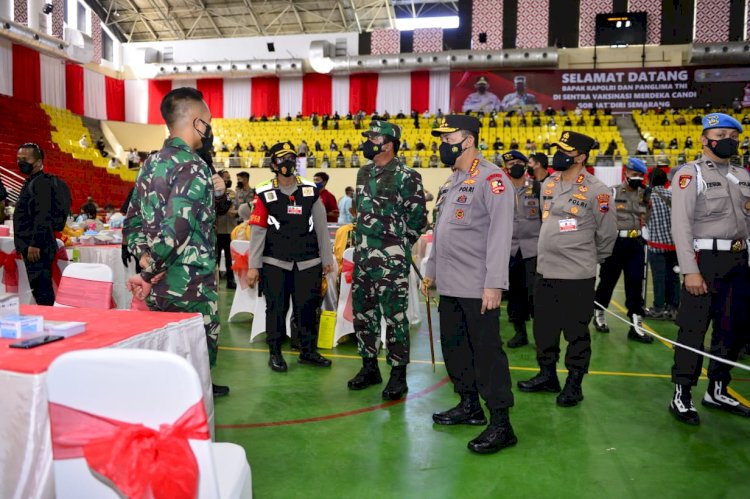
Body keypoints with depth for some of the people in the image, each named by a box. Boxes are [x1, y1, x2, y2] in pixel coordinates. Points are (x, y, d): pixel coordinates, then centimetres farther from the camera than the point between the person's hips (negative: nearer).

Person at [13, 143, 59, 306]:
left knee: (42, 290, -9)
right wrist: (26, 245, 20)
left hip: (37, 247, -10)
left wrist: (35, 244, -24)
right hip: (32, 245, 10)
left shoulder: (41, 182, -12)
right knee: (40, 289, 12)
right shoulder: (30, 182, 20)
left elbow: (43, 216, -21)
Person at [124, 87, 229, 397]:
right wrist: (148, 275, -16)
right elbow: (176, 227, -26)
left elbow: (133, 222, 13)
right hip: (191, 289, -9)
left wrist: (145, 259, 0)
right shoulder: (192, 165, -15)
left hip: (160, 289, 9)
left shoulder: (151, 164, 12)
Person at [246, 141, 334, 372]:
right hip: (275, 262, -2)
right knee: (276, 308, 5)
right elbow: (257, 231, -2)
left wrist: (327, 258, 7)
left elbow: (321, 227, 8)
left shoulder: (311, 191, 5)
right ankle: (275, 353, 19)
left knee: (307, 306, 7)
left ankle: (308, 351, 22)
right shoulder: (265, 194, -2)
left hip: (308, 262, 2)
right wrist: (253, 266, -4)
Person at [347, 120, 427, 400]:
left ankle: (398, 374, 11)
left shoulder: (406, 177, -10)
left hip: (391, 260, -7)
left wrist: (397, 244, 1)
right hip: (362, 256, 8)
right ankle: (370, 367, 28)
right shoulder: (363, 173, 13)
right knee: (362, 312, 13)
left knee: (394, 315, -2)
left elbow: (418, 218, -7)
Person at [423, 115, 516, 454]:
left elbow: (500, 233, -18)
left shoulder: (491, 178, -11)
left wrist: (494, 284, -23)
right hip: (450, 286, 9)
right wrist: (431, 271, 21)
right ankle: (469, 406, 31)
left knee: (487, 351, -4)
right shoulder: (451, 182, 17)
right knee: (453, 346, 16)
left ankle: (501, 424, 7)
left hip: (478, 287, -9)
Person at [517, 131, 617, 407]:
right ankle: (547, 375, 32)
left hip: (577, 275, -6)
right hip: (544, 270, 7)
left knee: (576, 332, 5)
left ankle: (574, 384, 20)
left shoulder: (595, 190, -12)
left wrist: (592, 258, 9)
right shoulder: (548, 184, 7)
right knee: (543, 327, 15)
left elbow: (608, 232, -3)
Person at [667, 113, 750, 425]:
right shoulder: (690, 174, -6)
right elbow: (681, 224, -14)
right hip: (706, 259, -7)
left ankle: (717, 390, 26)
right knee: (693, 328, -6)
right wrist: (690, 270, -21)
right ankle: (681, 396, 4)